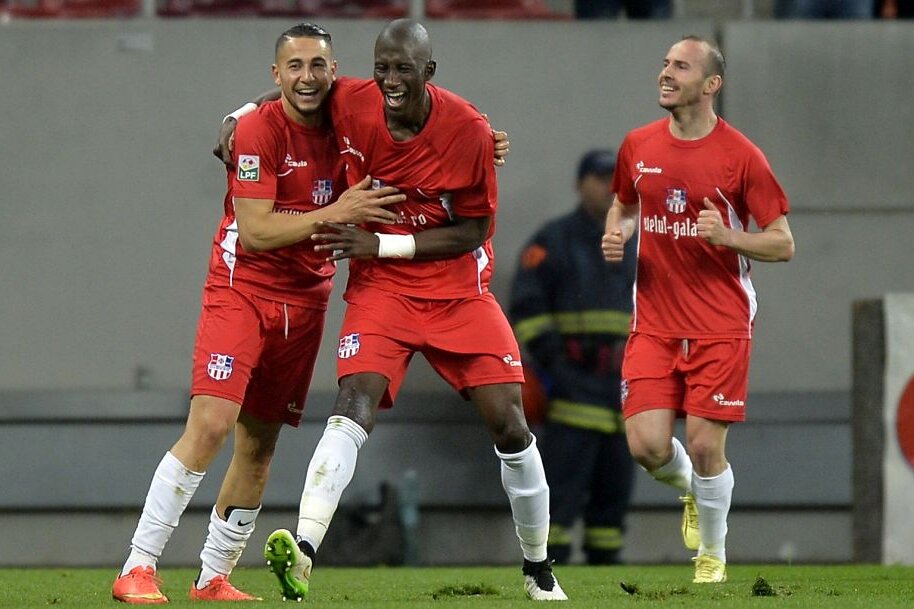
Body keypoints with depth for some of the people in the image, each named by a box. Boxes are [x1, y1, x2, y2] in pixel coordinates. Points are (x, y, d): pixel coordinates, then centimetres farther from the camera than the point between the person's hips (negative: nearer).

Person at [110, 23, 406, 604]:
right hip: (243, 289, -6)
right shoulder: (259, 130, -15)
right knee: (211, 425, -18)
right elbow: (255, 232, -19)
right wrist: (335, 213, -24)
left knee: (259, 446, 7)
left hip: (305, 298, 6)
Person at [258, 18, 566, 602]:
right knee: (355, 401, -23)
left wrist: (382, 244, -17)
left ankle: (539, 569, 19)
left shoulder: (468, 130, -17)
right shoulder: (352, 105, -11)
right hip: (382, 288, 0)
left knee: (508, 423, -1)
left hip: (459, 291, 0)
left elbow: (473, 232, -10)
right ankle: (303, 550, -36)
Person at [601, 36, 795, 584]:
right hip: (655, 325, 3)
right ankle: (689, 488, 28)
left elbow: (784, 244, -4)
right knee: (647, 445, -9)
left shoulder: (740, 156, -8)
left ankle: (713, 555, 19)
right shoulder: (638, 146, 4)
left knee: (706, 447, -6)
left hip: (721, 327, -3)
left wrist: (728, 236, -22)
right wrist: (616, 234, 1)